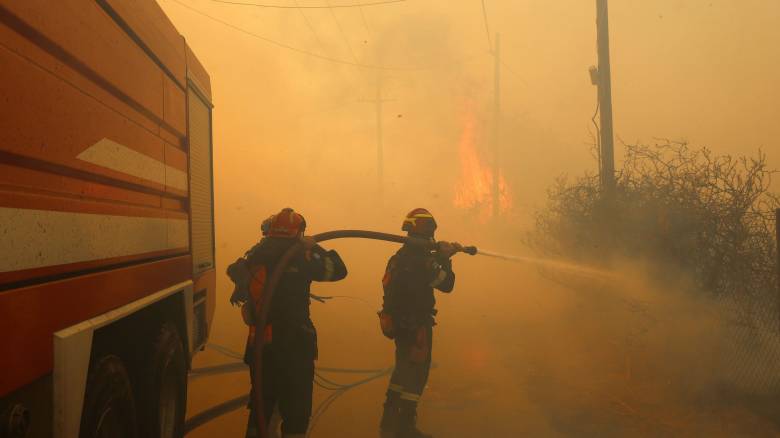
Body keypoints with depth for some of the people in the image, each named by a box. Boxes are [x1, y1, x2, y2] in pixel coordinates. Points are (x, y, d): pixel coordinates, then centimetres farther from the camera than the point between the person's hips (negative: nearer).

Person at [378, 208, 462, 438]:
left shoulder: (400, 256, 9)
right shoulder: (420, 260, -20)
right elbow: (446, 285, -16)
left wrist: (442, 257, 11)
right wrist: (444, 259, -7)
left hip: (399, 323, 9)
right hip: (415, 326, -9)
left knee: (403, 370, 20)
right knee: (415, 375, 3)